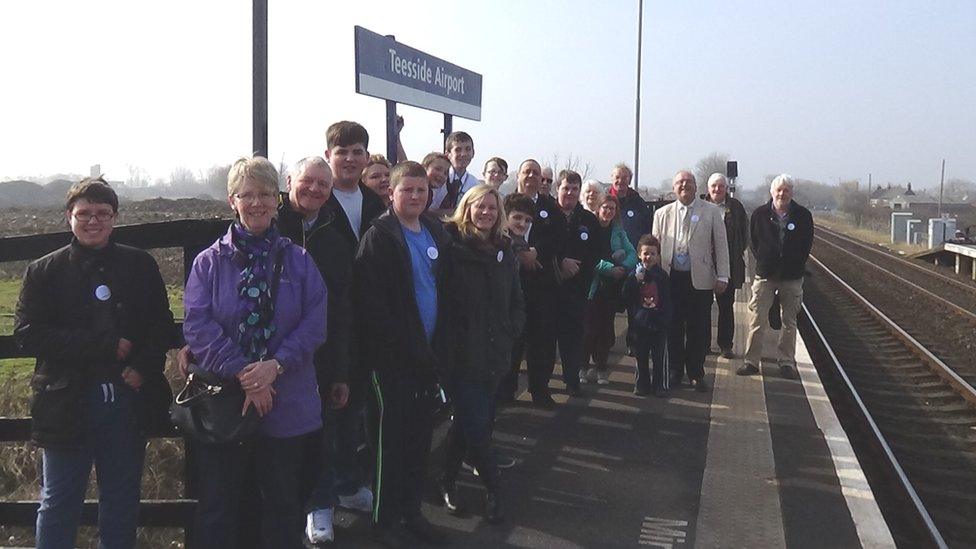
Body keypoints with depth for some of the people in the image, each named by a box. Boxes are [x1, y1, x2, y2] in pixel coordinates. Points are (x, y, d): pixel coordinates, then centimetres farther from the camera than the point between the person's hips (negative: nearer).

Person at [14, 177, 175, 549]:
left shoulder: (140, 265, 4)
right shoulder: (44, 271, 2)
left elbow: (162, 326, 5)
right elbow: (26, 333, -8)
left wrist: (143, 368, -14)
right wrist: (105, 345, -16)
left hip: (127, 402, 1)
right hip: (67, 404, -1)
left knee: (122, 504, 14)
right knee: (58, 506, 10)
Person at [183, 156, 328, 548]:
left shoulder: (299, 261, 3)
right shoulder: (209, 262, 0)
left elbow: (315, 323, -4)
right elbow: (197, 326, -10)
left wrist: (275, 365, -19)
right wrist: (242, 373, -20)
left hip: (288, 406, 2)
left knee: (284, 505, 16)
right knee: (217, 509, 10)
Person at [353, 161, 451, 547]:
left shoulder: (436, 234, 10)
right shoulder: (379, 237, -11)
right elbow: (370, 302, -18)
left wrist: (438, 347, 9)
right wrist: (402, 347, -19)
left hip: (427, 353, 7)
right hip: (392, 356, -6)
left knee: (420, 436, 14)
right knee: (392, 437, 2)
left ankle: (412, 512, 28)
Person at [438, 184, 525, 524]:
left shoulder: (503, 251, 11)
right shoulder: (450, 245, -8)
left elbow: (517, 302, 18)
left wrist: (509, 332, 4)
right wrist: (449, 344, -13)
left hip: (494, 355, 6)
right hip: (461, 355, -6)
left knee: (468, 421, 15)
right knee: (476, 424, -5)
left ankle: (448, 480, 32)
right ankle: (493, 488, 13)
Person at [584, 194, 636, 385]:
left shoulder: (618, 231, 12)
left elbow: (632, 253, 5)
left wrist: (624, 267, -15)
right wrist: (610, 268, -20)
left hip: (612, 286, 4)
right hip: (592, 285, -4)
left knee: (606, 327, 7)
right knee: (590, 327, -4)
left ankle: (601, 368, 15)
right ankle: (583, 367, 7)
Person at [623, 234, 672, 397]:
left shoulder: (662, 275, -1)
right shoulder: (634, 274, 0)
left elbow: (667, 301, 2)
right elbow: (626, 297, -10)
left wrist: (666, 320, -8)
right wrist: (635, 280, -21)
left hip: (659, 323, -1)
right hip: (640, 323, 1)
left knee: (660, 356, 5)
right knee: (641, 355, 10)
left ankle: (661, 385, 17)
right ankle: (641, 384, 22)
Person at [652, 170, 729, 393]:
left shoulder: (711, 212, 3)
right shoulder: (662, 214, 8)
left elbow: (721, 245, 3)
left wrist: (722, 276, -3)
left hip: (700, 280, -1)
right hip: (670, 278, 1)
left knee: (698, 330, 4)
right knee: (673, 328, 7)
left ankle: (696, 374, 17)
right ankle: (675, 372, 21)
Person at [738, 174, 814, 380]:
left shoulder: (803, 216, 0)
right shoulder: (760, 214, 0)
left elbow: (807, 244, 6)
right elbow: (752, 241, 7)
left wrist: (795, 265, 0)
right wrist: (763, 261, 0)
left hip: (792, 276, 1)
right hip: (765, 274, 0)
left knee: (789, 322, 8)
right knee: (757, 320, -2)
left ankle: (786, 361, 17)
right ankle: (751, 361, 5)